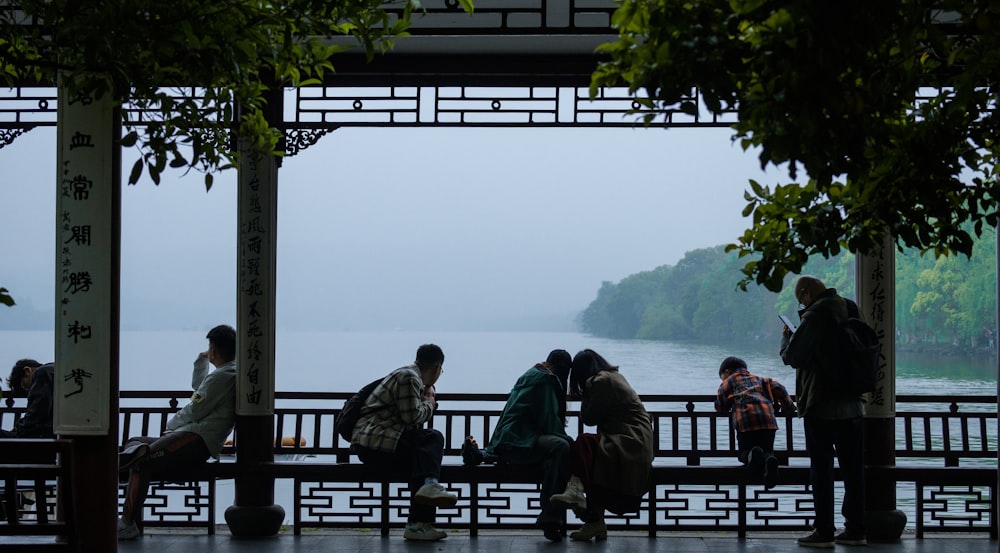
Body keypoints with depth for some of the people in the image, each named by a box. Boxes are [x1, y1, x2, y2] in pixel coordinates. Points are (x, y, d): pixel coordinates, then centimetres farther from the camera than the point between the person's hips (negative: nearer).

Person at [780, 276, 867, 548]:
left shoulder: (814, 316, -15)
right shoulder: (851, 311, 8)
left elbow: (792, 356, -14)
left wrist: (786, 336, 7)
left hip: (821, 406, -7)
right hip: (853, 405, 7)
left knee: (822, 470, -1)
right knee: (853, 470, 10)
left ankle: (824, 531, -1)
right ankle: (855, 529, 13)